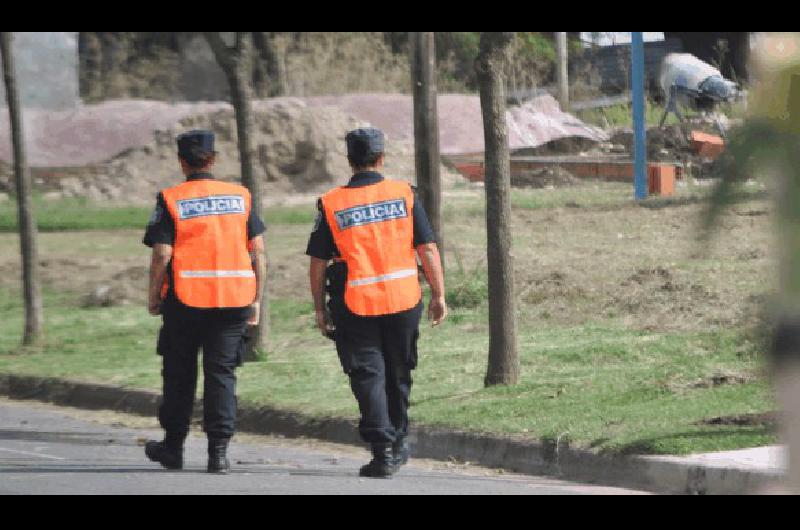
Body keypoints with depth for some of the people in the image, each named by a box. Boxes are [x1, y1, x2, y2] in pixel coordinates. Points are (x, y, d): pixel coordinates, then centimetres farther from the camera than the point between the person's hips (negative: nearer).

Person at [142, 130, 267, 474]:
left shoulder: (171, 200, -4)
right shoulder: (240, 196, 4)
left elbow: (162, 255, -9)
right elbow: (258, 252, 3)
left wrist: (154, 296, 4)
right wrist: (256, 300, 10)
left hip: (185, 300, -2)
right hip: (234, 300, 2)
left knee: (179, 374, 13)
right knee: (222, 374, 6)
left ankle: (173, 446, 24)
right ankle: (219, 451, -2)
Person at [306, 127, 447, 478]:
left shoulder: (331, 205, -3)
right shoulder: (404, 195, -2)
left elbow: (317, 264, -2)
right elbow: (428, 250, -3)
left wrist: (320, 309, 7)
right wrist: (438, 296, 5)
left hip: (355, 306, -2)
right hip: (404, 302, 2)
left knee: (368, 377, 2)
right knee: (398, 374, 19)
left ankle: (382, 450, -8)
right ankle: (399, 442, 31)